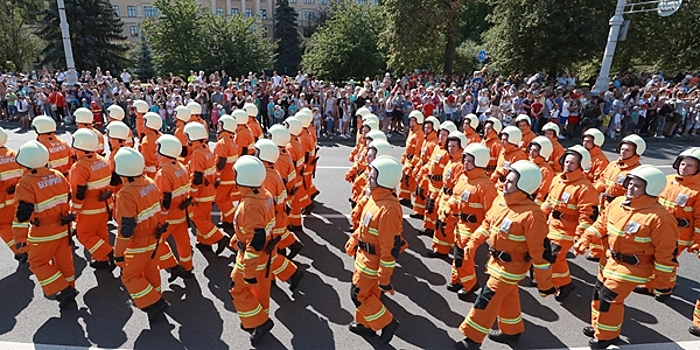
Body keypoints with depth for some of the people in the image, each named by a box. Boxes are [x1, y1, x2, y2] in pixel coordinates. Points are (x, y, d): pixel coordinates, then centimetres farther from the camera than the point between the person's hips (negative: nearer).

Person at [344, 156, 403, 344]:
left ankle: (387, 323, 22)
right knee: (368, 292, 23)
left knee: (359, 294, 6)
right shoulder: (375, 197, -3)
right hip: (365, 255, 9)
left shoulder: (389, 209, -32)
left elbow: (390, 247, -28)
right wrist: (353, 241, 18)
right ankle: (364, 324, 43)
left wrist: (384, 277, -22)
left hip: (373, 260, -9)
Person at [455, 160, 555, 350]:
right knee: (507, 297, 24)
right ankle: (511, 331, 46)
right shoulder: (500, 200, -5)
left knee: (487, 300, -2)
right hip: (497, 261, 8)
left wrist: (544, 283, -17)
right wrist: (473, 243, 9)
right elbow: (487, 223, 12)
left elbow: (540, 252, -24)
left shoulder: (532, 214, -29)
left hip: (511, 266, -7)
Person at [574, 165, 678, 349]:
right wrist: (585, 239, 3)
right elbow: (602, 223, 11)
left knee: (609, 298, -4)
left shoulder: (658, 217, -25)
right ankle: (599, 327, 40)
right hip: (611, 260, 8)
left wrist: (664, 281, -12)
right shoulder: (617, 202, -4)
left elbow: (665, 252, -19)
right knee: (599, 292, 18)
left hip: (633, 267, -7)